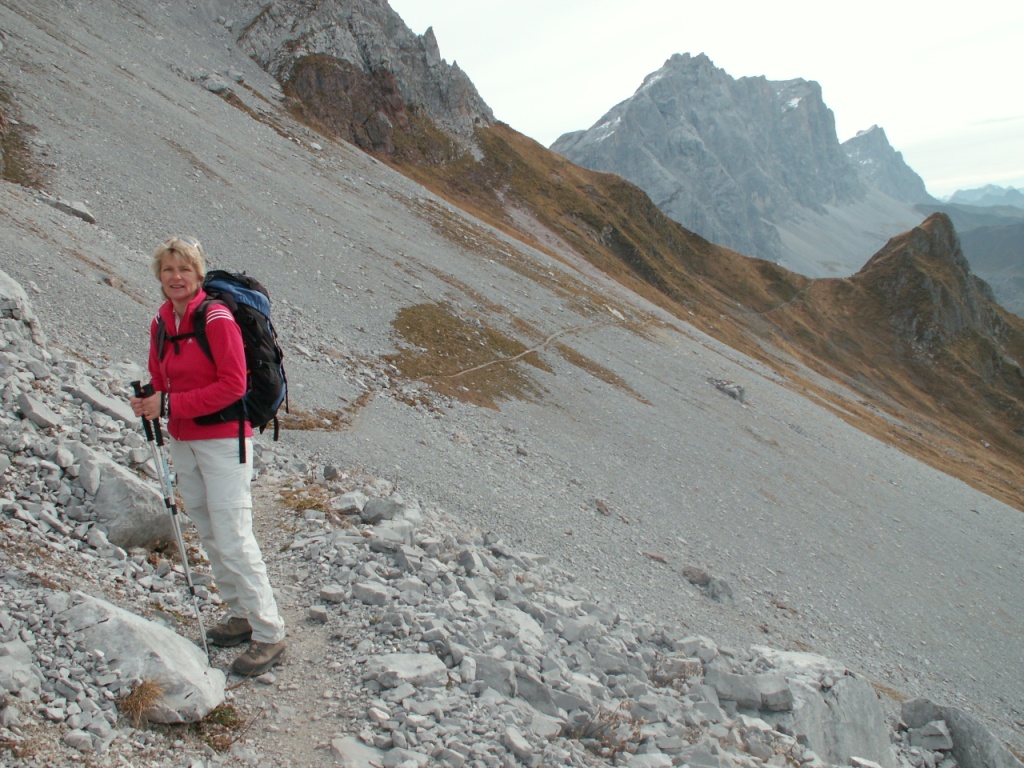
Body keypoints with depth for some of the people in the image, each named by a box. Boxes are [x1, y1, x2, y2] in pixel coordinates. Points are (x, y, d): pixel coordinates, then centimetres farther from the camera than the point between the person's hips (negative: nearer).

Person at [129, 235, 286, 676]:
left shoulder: (216, 318, -15)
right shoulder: (161, 323, 8)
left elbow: (233, 385, -20)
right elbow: (161, 380, 16)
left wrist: (172, 405, -20)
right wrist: (148, 403, -5)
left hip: (222, 440, -8)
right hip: (182, 441, 8)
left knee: (233, 538, -8)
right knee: (208, 534, 15)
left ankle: (269, 635, 1)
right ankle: (240, 615, 30)